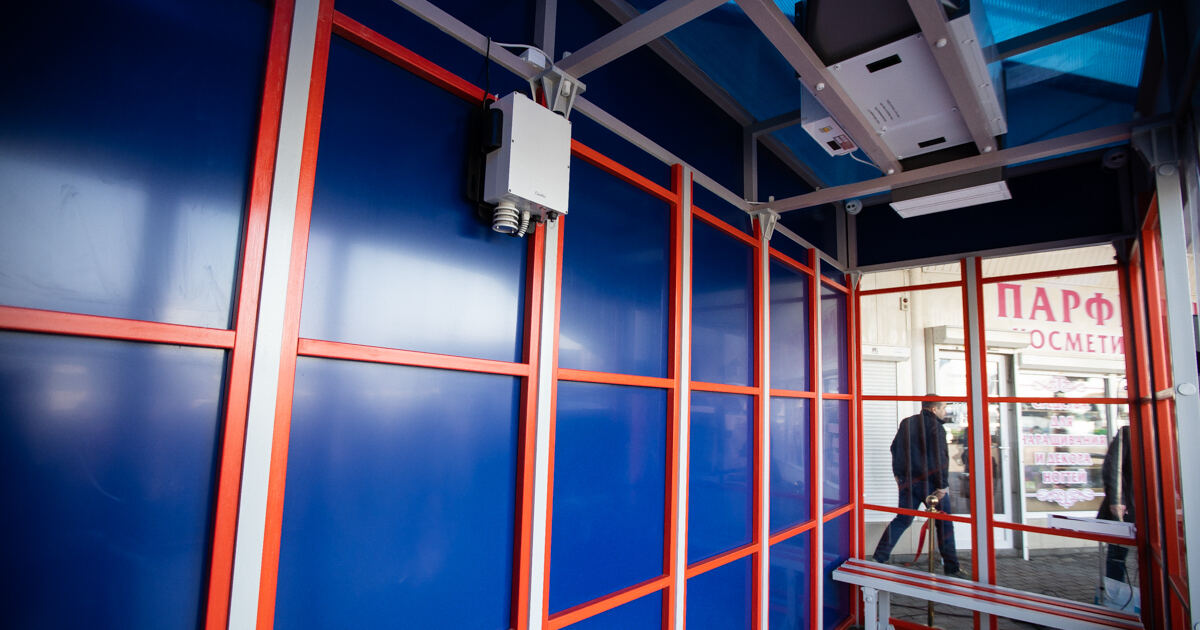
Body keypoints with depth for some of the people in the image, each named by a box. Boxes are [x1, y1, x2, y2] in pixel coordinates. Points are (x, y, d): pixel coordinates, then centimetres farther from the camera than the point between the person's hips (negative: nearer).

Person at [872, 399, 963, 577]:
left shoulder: (906, 423, 13)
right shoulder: (935, 426, -8)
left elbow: (895, 449, 16)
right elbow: (940, 457, -15)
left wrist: (899, 475, 22)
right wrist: (943, 485, -14)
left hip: (908, 482, 6)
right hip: (930, 481, -6)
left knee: (902, 519, 10)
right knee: (944, 523, 8)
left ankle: (879, 558, 4)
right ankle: (951, 569, 13)